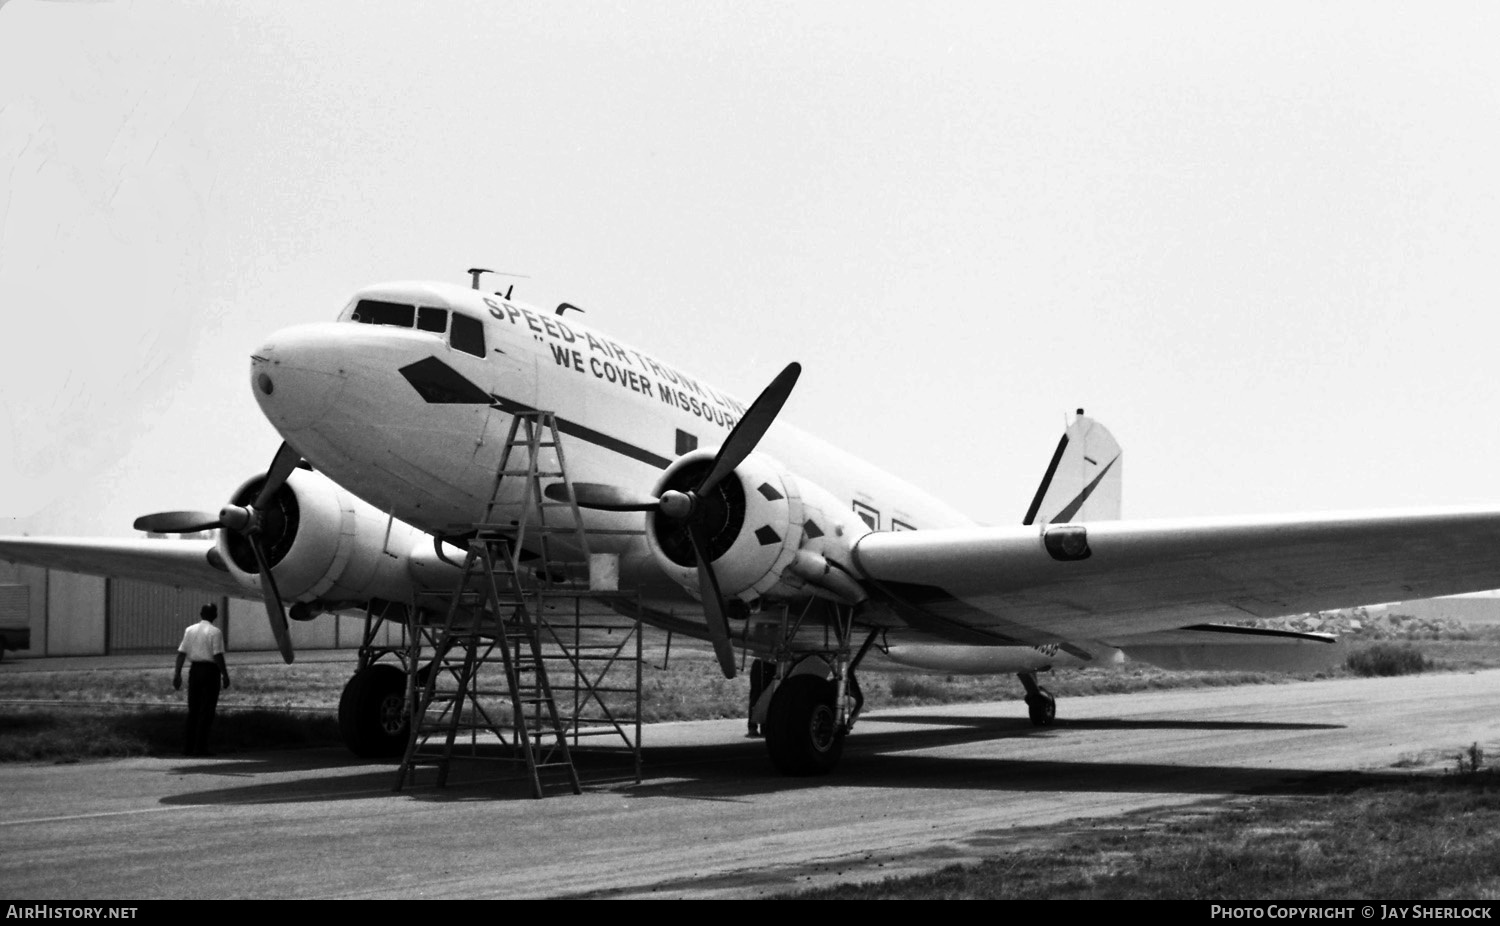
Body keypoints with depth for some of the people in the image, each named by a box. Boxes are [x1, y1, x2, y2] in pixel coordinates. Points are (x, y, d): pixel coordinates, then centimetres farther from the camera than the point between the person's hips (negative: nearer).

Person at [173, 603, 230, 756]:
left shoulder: (190, 630, 8)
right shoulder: (215, 632, -7)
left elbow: (181, 653, 5)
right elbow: (218, 655, -14)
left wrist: (177, 673, 7)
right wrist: (225, 675, -8)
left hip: (194, 669, 5)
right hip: (210, 670, -5)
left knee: (193, 710, 12)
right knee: (206, 711, -1)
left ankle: (188, 746, 11)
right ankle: (200, 747, -4)